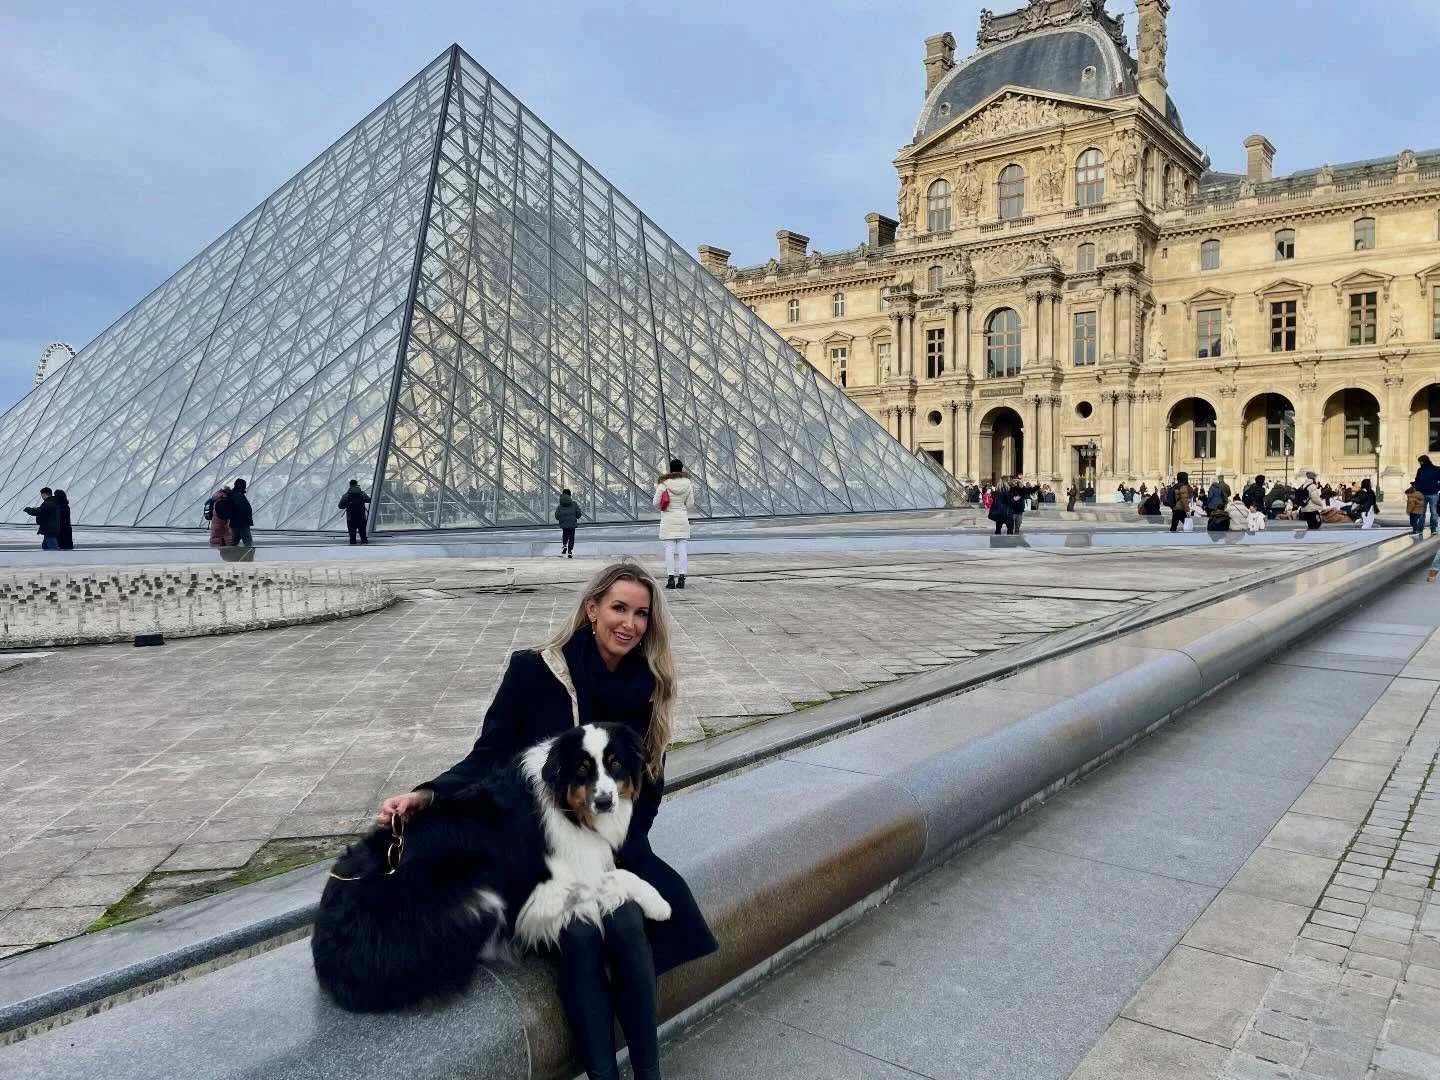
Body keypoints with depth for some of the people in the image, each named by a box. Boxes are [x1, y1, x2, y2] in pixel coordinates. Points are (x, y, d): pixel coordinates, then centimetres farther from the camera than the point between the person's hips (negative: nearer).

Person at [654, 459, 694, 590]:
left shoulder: (663, 484, -8)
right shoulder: (688, 483, -1)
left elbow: (656, 503, -4)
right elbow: (690, 504, 2)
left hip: (668, 519, -2)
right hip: (683, 519, 2)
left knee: (669, 549, 0)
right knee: (682, 549, 4)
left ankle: (671, 579, -2)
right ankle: (681, 578, 2)